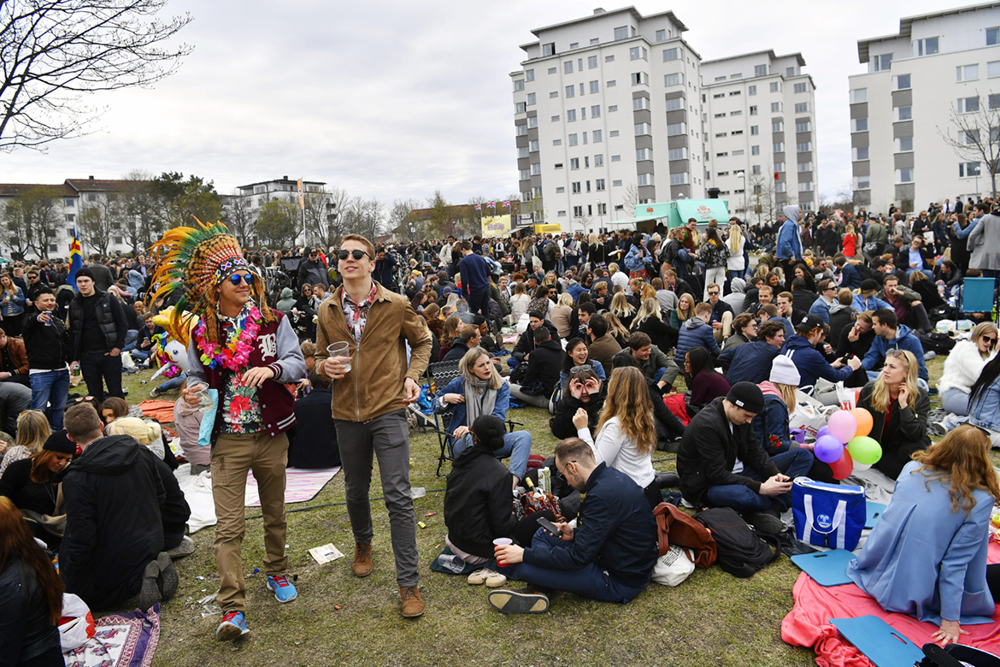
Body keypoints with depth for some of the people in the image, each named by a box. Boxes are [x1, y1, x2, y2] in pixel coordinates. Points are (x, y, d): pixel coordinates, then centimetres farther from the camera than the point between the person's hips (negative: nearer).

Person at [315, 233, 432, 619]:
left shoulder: (396, 305, -4)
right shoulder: (328, 311, 4)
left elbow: (423, 341, 10)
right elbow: (319, 357, 15)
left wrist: (412, 376, -6)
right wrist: (326, 366, -8)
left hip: (388, 410, -3)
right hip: (347, 414, 4)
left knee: (398, 496, -6)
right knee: (356, 491, 18)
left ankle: (408, 583, 3)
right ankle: (363, 544, 48)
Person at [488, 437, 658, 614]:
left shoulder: (602, 495, -28)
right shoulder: (614, 476, 2)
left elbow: (578, 558, -25)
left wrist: (525, 554, -18)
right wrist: (575, 533, 5)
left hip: (620, 582, -10)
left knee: (526, 567, -24)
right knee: (543, 534, 13)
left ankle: (536, 590, 4)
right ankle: (536, 590, -3)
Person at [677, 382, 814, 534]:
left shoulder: (742, 414, 0)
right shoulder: (706, 424, -26)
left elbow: (754, 451, 7)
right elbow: (717, 475, -27)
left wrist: (775, 474, -12)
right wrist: (760, 488, -29)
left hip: (737, 474, 9)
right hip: (707, 485, -9)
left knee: (803, 456, 3)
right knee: (742, 496, -45)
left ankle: (770, 511, -20)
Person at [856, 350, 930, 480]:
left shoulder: (920, 396, -13)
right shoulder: (869, 390, -11)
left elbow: (917, 435, -23)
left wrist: (903, 404, -30)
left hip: (902, 445, 1)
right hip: (877, 446, -1)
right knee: (898, 471, -29)